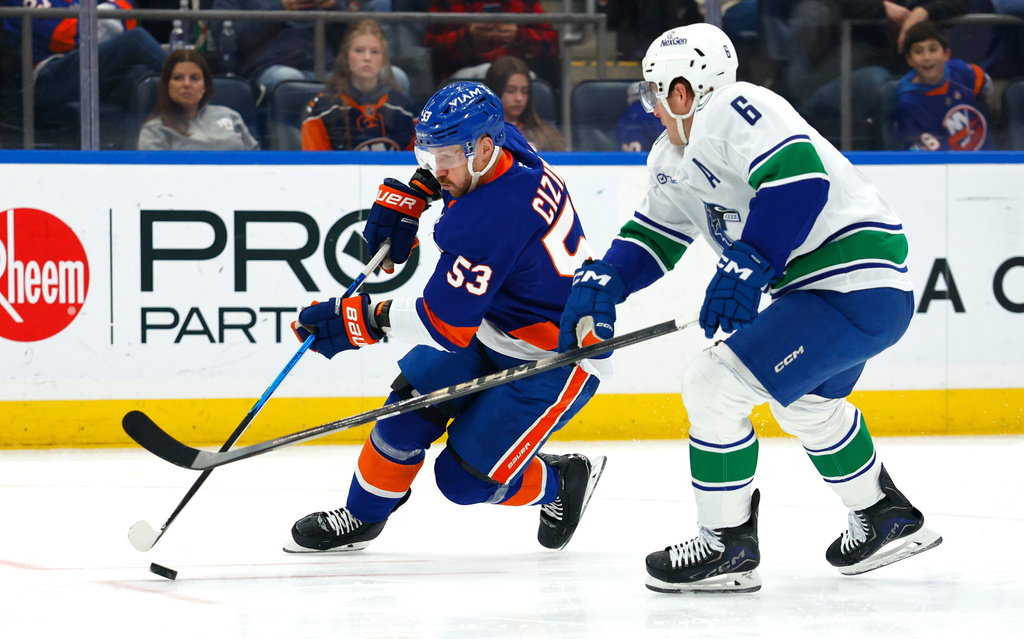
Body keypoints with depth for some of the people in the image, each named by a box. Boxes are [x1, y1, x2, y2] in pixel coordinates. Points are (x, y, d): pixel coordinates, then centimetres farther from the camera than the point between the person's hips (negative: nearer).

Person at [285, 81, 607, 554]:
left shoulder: (487, 222, -35)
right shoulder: (507, 148, -8)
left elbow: (444, 326, -29)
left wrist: (363, 320, -25)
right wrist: (408, 195, 6)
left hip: (556, 360, -9)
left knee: (463, 477, -7)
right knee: (413, 401, 0)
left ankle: (562, 483, 19)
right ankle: (361, 518, 17)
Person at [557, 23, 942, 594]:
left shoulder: (735, 110, -17)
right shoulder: (673, 157, 16)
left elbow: (800, 179, -29)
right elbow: (652, 236, 22)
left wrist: (745, 268, -28)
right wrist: (601, 283, 4)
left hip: (856, 286, -12)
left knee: (714, 388, -13)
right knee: (806, 403, 34)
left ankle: (728, 547, -2)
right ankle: (889, 519, 50)